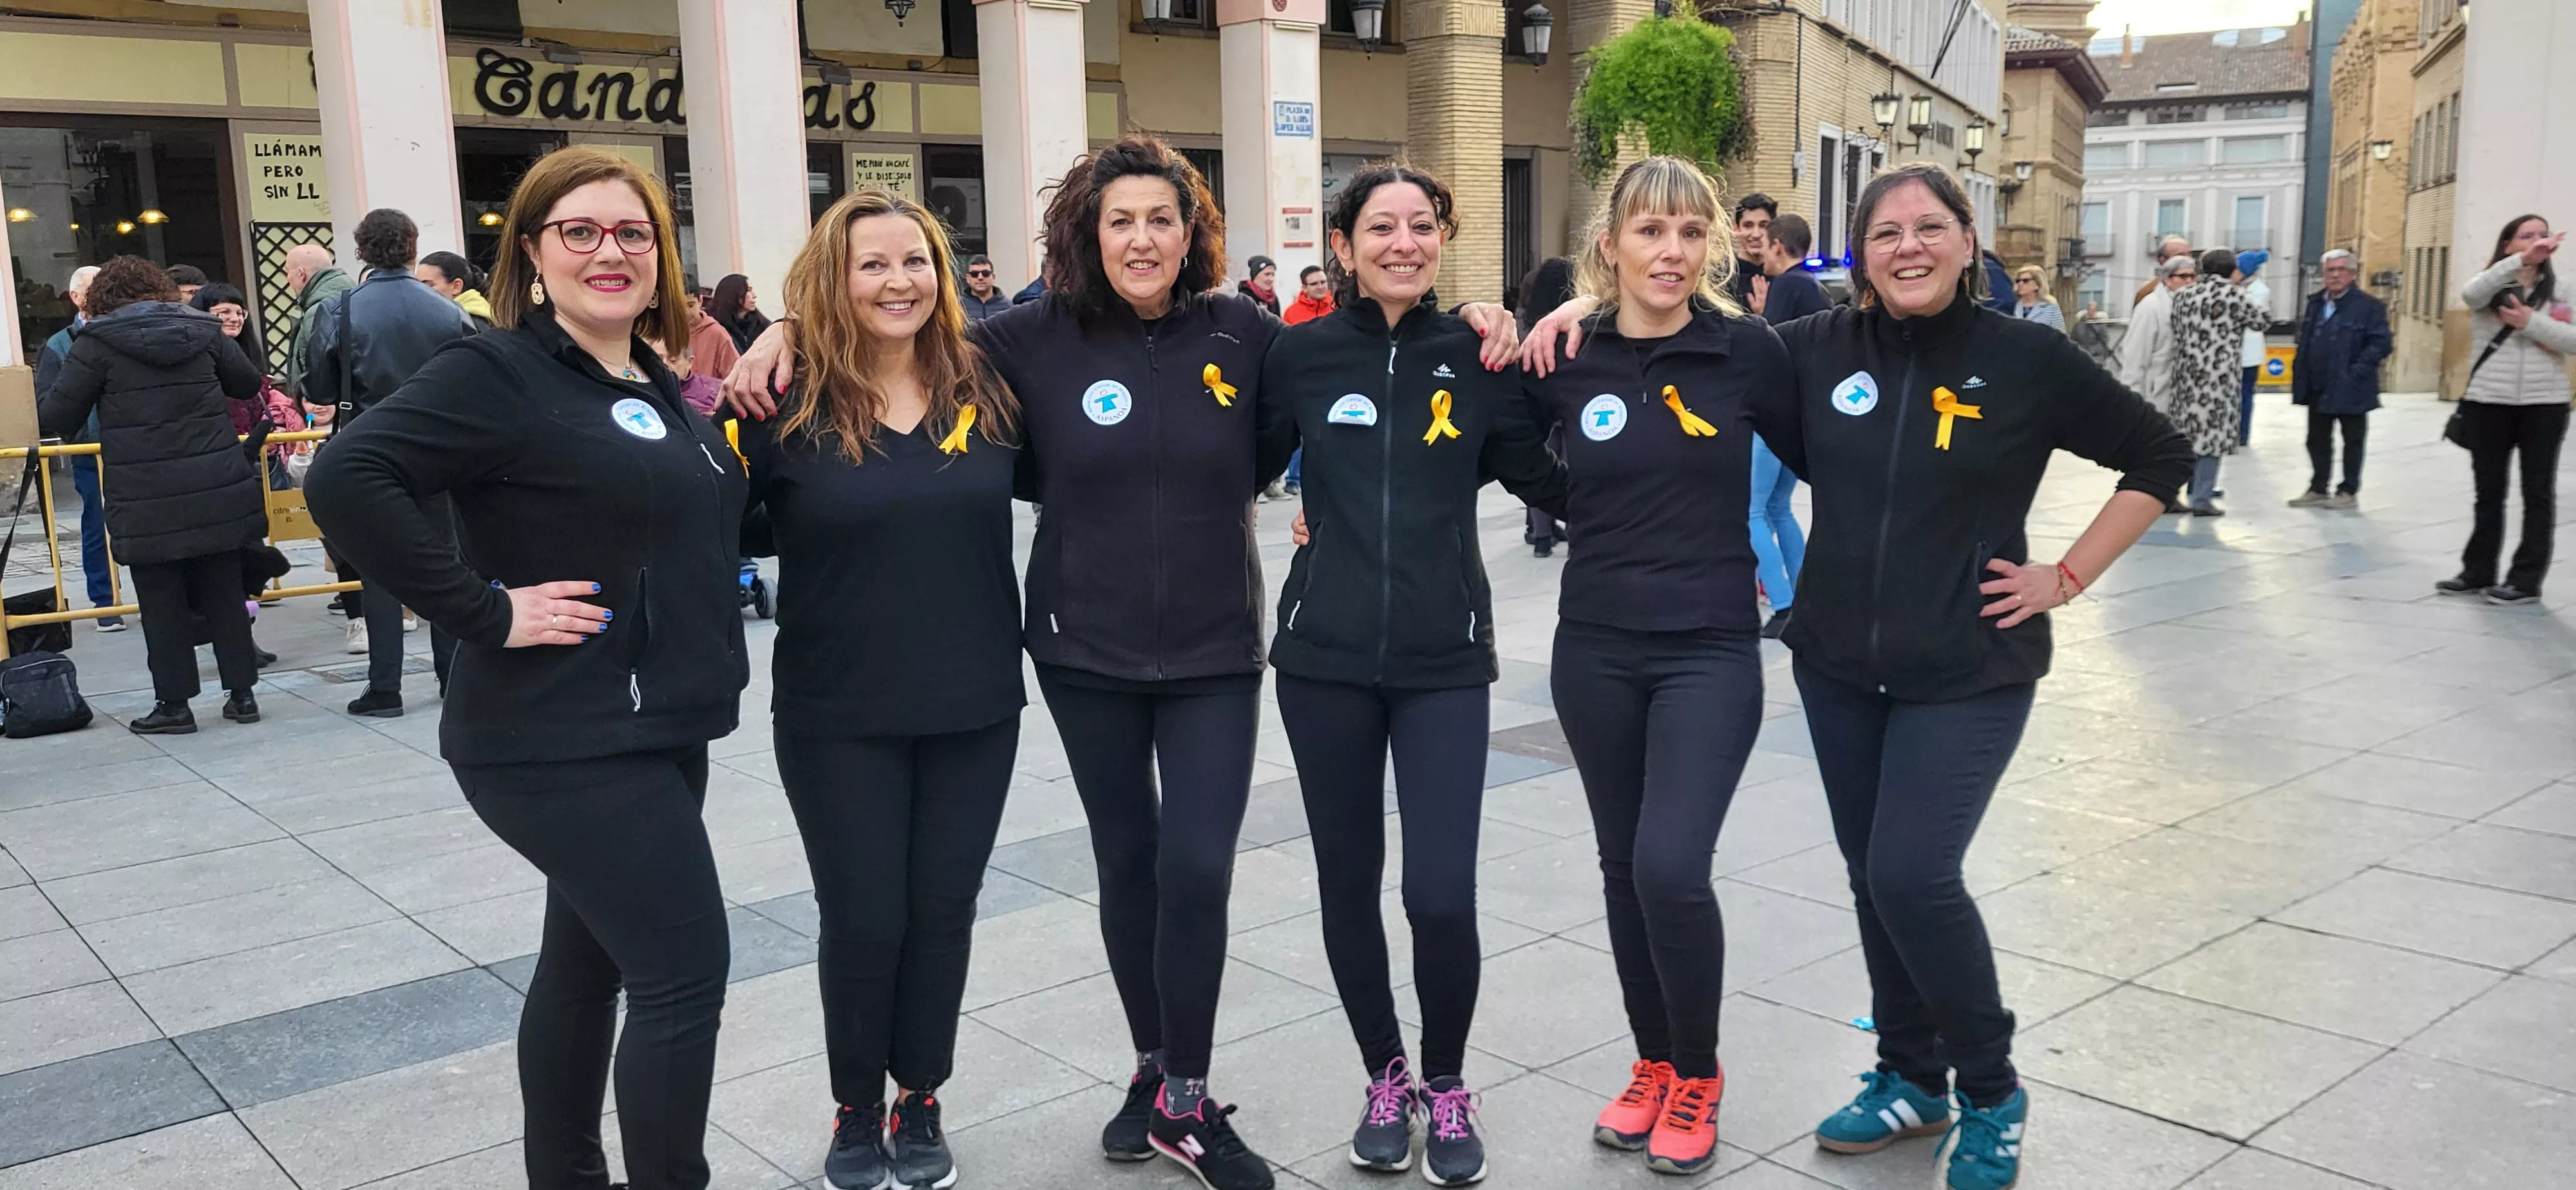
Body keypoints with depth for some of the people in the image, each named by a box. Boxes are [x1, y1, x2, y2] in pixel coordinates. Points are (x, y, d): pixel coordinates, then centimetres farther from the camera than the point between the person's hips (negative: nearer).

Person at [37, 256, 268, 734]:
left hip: (148, 503, -3)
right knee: (225, 594, 11)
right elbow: (249, 385, 16)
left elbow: (54, 418, -4)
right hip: (218, 492, 3)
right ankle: (242, 693, 15)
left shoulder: (97, 343, -4)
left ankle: (174, 704, 12)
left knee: (163, 604, 6)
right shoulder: (202, 330, 5)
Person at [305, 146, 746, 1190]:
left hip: (659, 732, 9)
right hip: (566, 744, -8)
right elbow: (347, 480, -24)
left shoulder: (657, 388, 12)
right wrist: (485, 610, -23)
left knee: (589, 959, 18)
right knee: (685, 971, -7)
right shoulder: (501, 373, -13)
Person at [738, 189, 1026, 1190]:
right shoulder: (786, 403, -8)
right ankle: (856, 1109, 29)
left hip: (975, 704, 3)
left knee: (943, 910, 12)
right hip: (839, 716, -2)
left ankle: (921, 1100, 31)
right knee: (863, 918, 6)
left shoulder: (987, 387, 0)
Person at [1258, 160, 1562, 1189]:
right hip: (1324, 655, 1)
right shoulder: (1302, 354, 0)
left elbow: (1552, 483, 6)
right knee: (1347, 881, 10)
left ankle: (1448, 1088, 20)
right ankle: (1386, 1078, 32)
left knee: (1441, 895, -8)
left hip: (1444, 661, -1)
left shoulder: (1478, 355, 0)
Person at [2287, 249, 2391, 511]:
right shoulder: (2315, 303, 11)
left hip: (2350, 389, -6)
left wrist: (2356, 372, -20)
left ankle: (2349, 491, 15)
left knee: (2352, 441, 7)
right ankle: (2318, 489, 23)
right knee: (2318, 440, 13)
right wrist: (2300, 374, 7)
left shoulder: (2369, 306, -10)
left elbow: (2381, 343, -13)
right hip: (2318, 388, 6)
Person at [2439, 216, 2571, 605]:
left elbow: (2572, 341, -6)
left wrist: (2531, 322, -15)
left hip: (2544, 406, 0)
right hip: (2488, 404, 0)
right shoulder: (2491, 287, 3)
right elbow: (2470, 294, -23)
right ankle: (2477, 573, 18)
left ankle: (2527, 581, 7)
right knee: (2489, 492, 9)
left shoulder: (2559, 292, 6)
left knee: (2538, 493, 2)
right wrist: (2524, 260, -32)